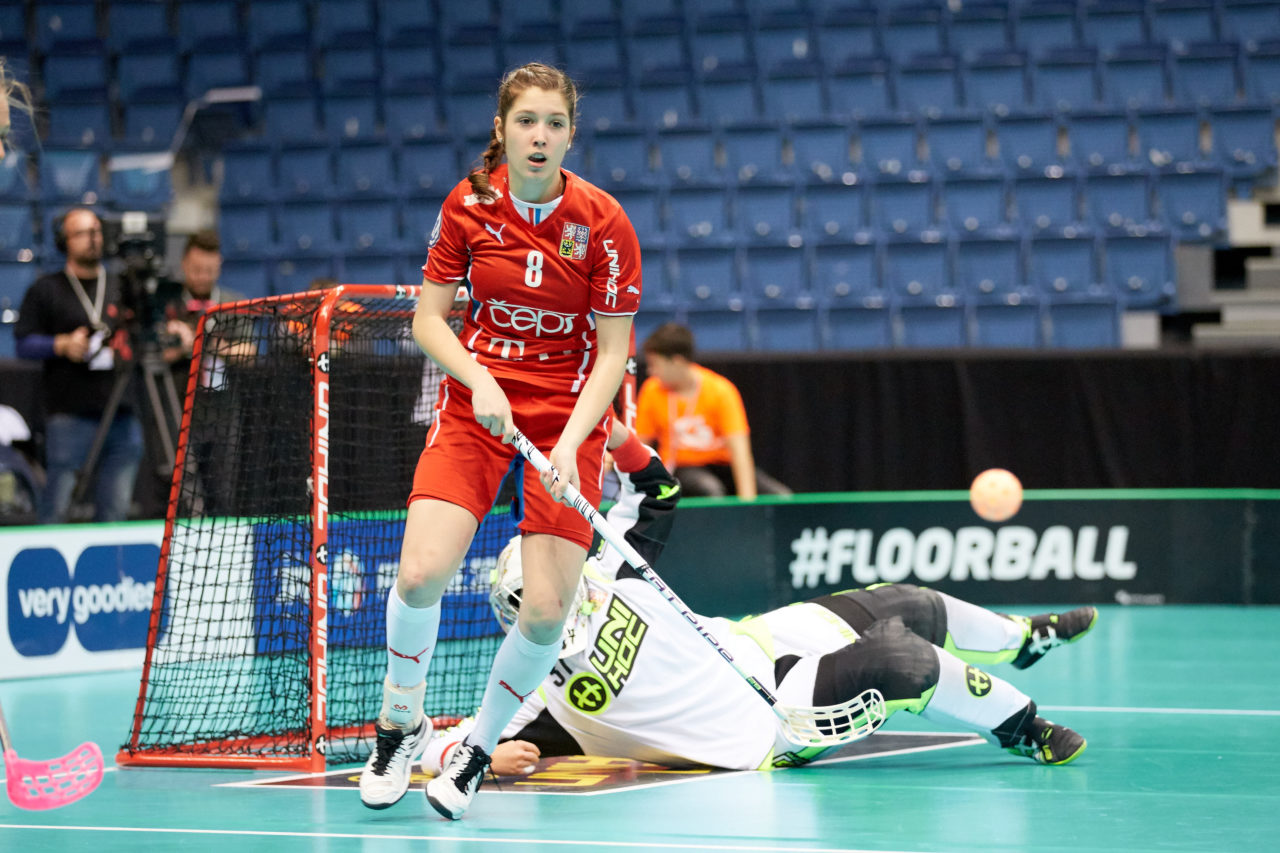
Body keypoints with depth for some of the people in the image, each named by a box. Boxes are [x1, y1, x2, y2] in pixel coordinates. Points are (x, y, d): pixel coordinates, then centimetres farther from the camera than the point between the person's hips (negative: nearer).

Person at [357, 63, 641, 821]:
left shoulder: (603, 221, -12)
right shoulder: (469, 205, -6)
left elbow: (613, 352, -10)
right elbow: (429, 318, 1)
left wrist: (570, 442, -22)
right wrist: (478, 381, -17)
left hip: (570, 416, -1)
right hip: (477, 405, 1)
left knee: (547, 610, -11)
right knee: (422, 573, -18)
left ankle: (479, 746, 16)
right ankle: (401, 723, 10)